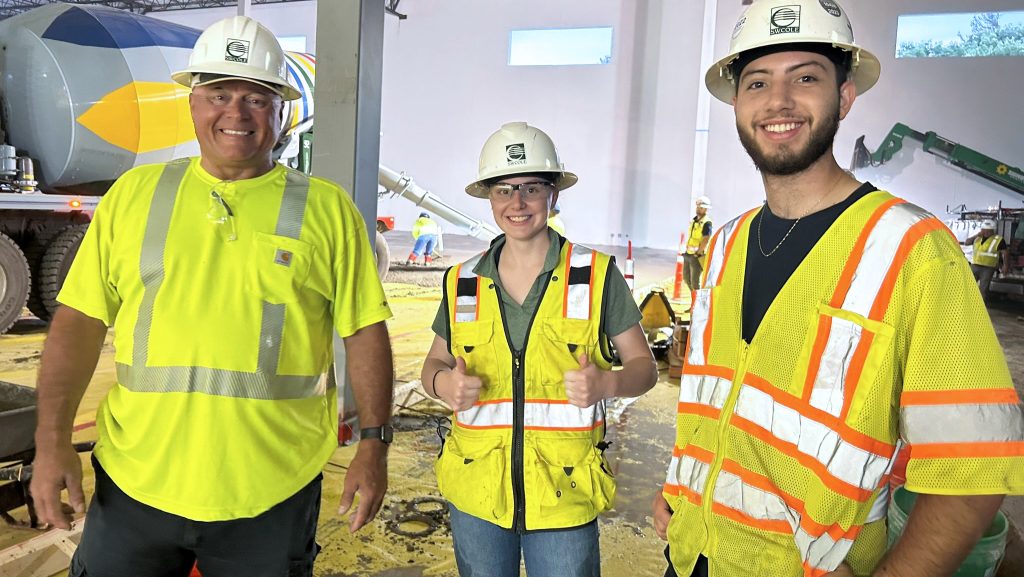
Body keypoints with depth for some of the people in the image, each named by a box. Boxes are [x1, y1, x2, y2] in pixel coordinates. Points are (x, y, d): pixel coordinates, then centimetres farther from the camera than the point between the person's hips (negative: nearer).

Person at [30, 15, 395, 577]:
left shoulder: (327, 209, 0)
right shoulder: (134, 193, 5)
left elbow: (364, 333, 0)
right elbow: (79, 321, 5)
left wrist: (373, 446, -4)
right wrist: (52, 439, -2)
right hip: (134, 483, 2)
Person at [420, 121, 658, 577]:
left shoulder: (597, 275, -5)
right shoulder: (462, 283, 3)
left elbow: (644, 365, 0)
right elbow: (435, 363, 13)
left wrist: (607, 383, -22)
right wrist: (443, 383, -11)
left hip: (564, 494, -2)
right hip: (476, 492, 3)